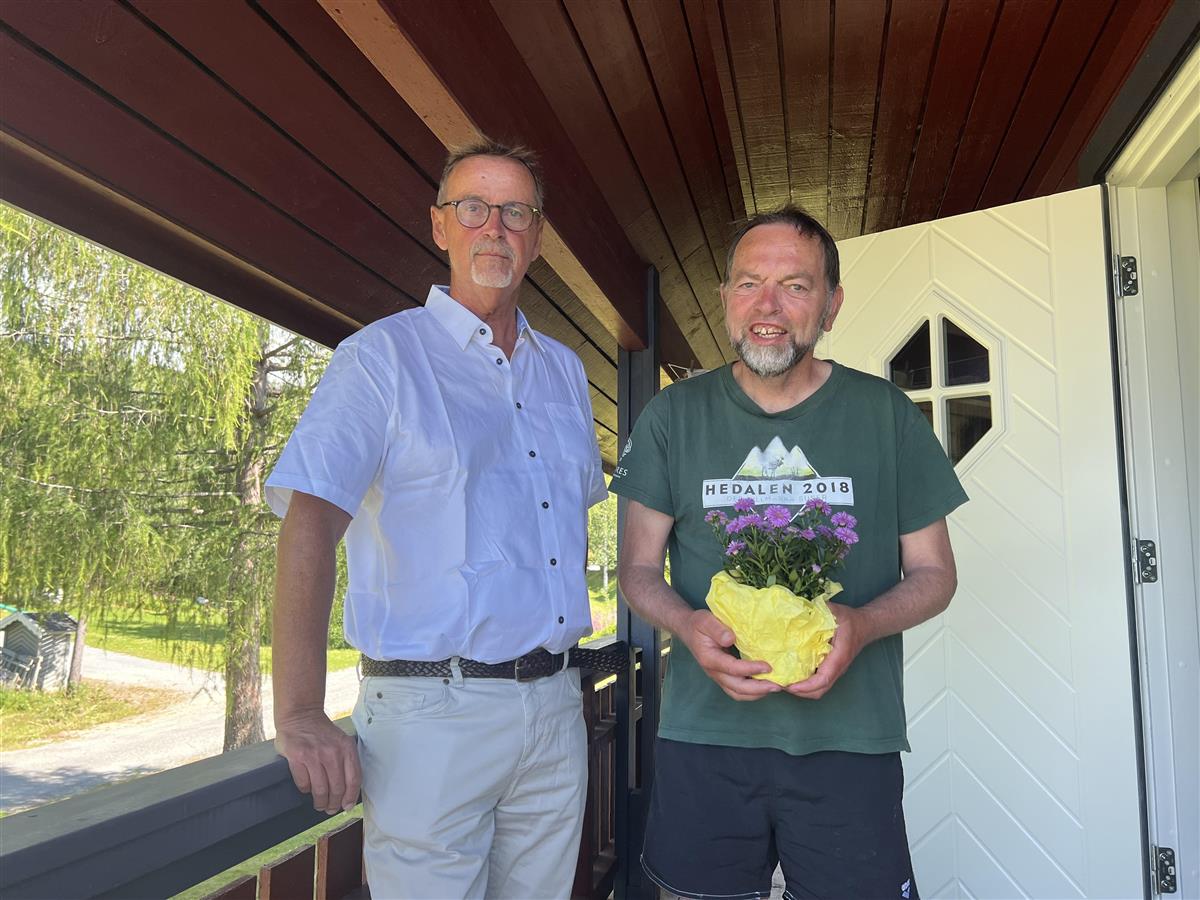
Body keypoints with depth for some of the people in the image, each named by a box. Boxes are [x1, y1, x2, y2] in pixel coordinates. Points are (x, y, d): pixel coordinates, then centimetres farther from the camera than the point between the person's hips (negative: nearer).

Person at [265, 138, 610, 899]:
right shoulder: (383, 356, -5)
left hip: (556, 707, 6)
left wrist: (565, 664, 12)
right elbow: (310, 523, -14)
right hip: (432, 713, -5)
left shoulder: (565, 370, 13)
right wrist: (301, 714, -23)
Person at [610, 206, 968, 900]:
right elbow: (638, 567, 6)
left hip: (849, 744, 0)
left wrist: (862, 625, -15)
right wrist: (687, 624, -15)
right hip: (703, 739, 1)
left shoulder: (887, 415, 2)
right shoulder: (675, 415, 3)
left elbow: (933, 572, 6)